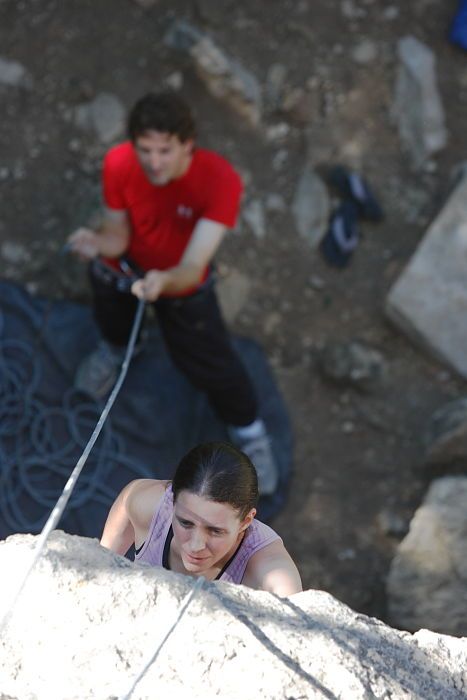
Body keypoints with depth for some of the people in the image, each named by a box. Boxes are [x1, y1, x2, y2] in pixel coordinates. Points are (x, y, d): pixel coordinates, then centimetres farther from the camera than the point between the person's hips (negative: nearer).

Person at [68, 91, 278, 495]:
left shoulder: (220, 181, -39)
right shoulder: (118, 164, -31)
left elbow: (193, 268, -42)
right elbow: (117, 237, -20)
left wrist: (164, 282, -65)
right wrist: (97, 244, -44)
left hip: (181, 280, -2)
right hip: (123, 268, 2)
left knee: (212, 365, 5)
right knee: (112, 321, 30)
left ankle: (248, 430, 37)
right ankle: (115, 347, 70)